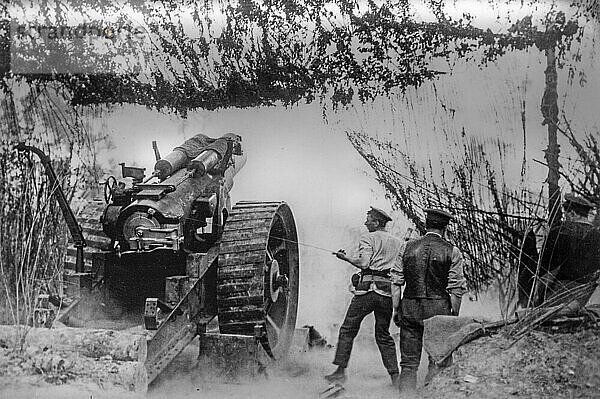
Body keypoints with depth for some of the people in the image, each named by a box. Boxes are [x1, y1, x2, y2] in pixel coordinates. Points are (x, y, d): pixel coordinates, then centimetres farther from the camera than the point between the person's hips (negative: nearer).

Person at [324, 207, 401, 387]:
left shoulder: (368, 237, 0)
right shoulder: (397, 242, 18)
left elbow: (364, 263, -12)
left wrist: (345, 257, 1)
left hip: (367, 288, -5)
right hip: (387, 291, 5)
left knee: (348, 330, 3)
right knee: (383, 335, 12)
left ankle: (341, 370, -1)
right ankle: (395, 376, 4)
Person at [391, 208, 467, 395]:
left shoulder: (407, 247, 6)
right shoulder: (452, 252, -1)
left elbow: (396, 282, 5)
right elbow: (456, 289, -4)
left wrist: (396, 309, 11)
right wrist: (454, 316, 3)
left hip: (410, 308, 2)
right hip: (439, 309, -2)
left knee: (409, 363, 6)